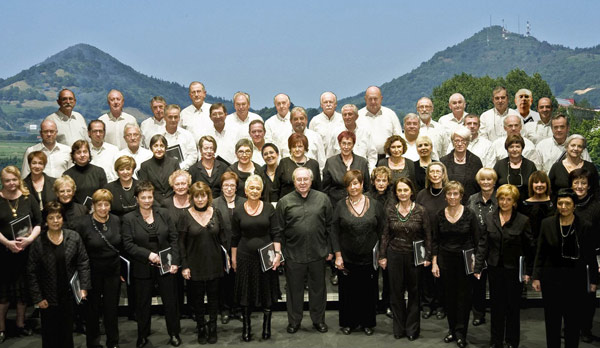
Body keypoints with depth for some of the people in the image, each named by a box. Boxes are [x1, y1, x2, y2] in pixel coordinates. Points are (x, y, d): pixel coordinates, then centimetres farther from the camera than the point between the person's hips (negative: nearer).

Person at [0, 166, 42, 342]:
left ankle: (21, 324, 24)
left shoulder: (28, 198, 4)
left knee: (24, 288, 10)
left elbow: (39, 222, 3)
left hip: (26, 250, 2)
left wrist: (30, 238, -13)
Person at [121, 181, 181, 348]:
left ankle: (174, 334, 24)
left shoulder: (163, 214, 3)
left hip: (165, 266, 1)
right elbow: (128, 244, -9)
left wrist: (174, 261, -5)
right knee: (142, 304, 11)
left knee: (170, 301, 8)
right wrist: (148, 254, -19)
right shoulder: (129, 219, -3)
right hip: (142, 269, -1)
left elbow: (174, 239, 3)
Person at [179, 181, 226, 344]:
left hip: (214, 263, 2)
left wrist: (227, 259, 3)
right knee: (197, 297, 9)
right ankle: (201, 328, 24)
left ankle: (212, 328, 25)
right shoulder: (186, 215, -7)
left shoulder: (215, 213, 0)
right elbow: (181, 243, -4)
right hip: (195, 264, -2)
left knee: (213, 296, 10)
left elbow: (222, 238, 6)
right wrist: (184, 266, -8)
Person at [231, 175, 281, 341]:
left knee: (267, 293, 8)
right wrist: (233, 258, 5)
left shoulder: (269, 208, -2)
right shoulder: (238, 211, -1)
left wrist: (277, 253, -8)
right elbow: (235, 237, 4)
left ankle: (267, 326, 25)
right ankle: (246, 328, 21)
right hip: (245, 257, 0)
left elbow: (275, 234, -1)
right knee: (246, 294, 7)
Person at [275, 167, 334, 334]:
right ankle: (294, 321, 28)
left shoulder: (323, 198, 1)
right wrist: (279, 253, 0)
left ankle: (318, 320, 30)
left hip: (318, 253, 1)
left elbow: (330, 226, 5)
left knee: (318, 288, 13)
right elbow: (279, 230, 2)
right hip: (293, 255, -1)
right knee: (294, 289, 11)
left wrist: (330, 250, 4)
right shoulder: (285, 202, -1)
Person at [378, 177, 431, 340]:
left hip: (414, 256, -1)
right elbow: (385, 234, 4)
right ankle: (399, 328, 22)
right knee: (396, 292, 8)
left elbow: (427, 235, -1)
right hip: (395, 255, 1)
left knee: (414, 292, 9)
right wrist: (382, 256, 3)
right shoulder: (390, 210, -1)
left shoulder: (421, 211, -6)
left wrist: (427, 257, -3)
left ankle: (412, 329, 24)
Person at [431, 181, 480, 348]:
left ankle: (461, 333, 9)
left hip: (465, 260, -2)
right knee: (449, 295, 8)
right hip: (445, 260, 2)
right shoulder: (440, 215, 2)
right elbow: (435, 241, 6)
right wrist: (434, 263, 2)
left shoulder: (469, 214, -5)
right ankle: (452, 329, 21)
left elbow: (477, 240, -2)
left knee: (464, 295, 1)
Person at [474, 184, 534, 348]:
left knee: (513, 306, 10)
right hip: (495, 268, 2)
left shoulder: (523, 221, -7)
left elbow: (530, 248, -4)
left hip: (514, 269, -2)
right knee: (496, 305, 10)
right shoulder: (490, 219, 2)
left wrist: (528, 271, -6)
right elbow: (483, 245, 3)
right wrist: (478, 268, -1)